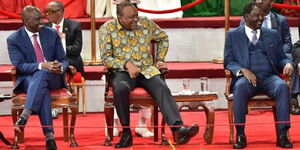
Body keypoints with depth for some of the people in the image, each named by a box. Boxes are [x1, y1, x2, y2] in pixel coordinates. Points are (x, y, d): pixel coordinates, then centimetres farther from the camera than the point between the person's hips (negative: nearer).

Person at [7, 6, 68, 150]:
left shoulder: (52, 34, 8)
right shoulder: (14, 39, 0)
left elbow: (63, 60, 8)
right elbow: (19, 65, -11)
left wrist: (60, 67, -18)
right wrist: (42, 65, -27)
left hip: (52, 78, 2)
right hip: (28, 79, -1)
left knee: (41, 75, -37)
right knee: (42, 89, -38)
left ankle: (25, 115, -53)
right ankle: (49, 135, -49)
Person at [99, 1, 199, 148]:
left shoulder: (146, 23, 8)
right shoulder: (107, 29, 0)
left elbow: (163, 38, 25)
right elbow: (106, 57, -4)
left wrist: (160, 59, 13)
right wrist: (127, 64, -18)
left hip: (147, 70, 2)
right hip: (122, 72, -2)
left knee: (162, 88, -29)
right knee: (120, 88, -37)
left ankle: (178, 129, -48)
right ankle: (126, 133, -25)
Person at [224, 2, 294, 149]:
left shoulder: (273, 34, 20)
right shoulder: (233, 35, 12)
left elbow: (281, 58, 20)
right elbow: (228, 61, 6)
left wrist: (288, 64, -6)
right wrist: (243, 70, -15)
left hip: (269, 77, 2)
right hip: (246, 77, -2)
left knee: (282, 86, -32)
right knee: (241, 87, -38)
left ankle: (282, 134, -33)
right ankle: (240, 135, -32)